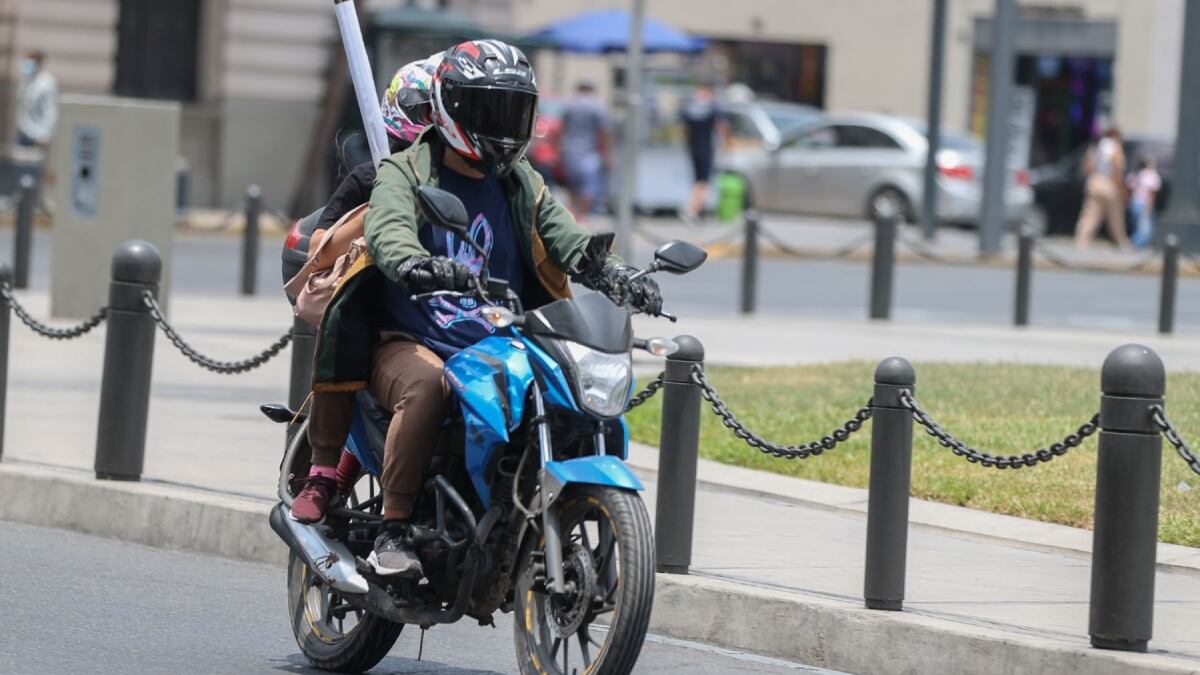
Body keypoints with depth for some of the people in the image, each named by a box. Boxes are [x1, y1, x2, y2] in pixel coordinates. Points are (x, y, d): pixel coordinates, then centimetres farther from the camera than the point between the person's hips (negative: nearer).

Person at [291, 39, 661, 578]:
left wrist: (617, 276, -18)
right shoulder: (404, 172, 2)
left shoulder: (520, 185, 18)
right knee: (426, 385, -37)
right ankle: (392, 531, -32)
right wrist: (418, 266, -43)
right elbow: (388, 230, -19)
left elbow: (567, 240, 4)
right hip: (408, 342, -5)